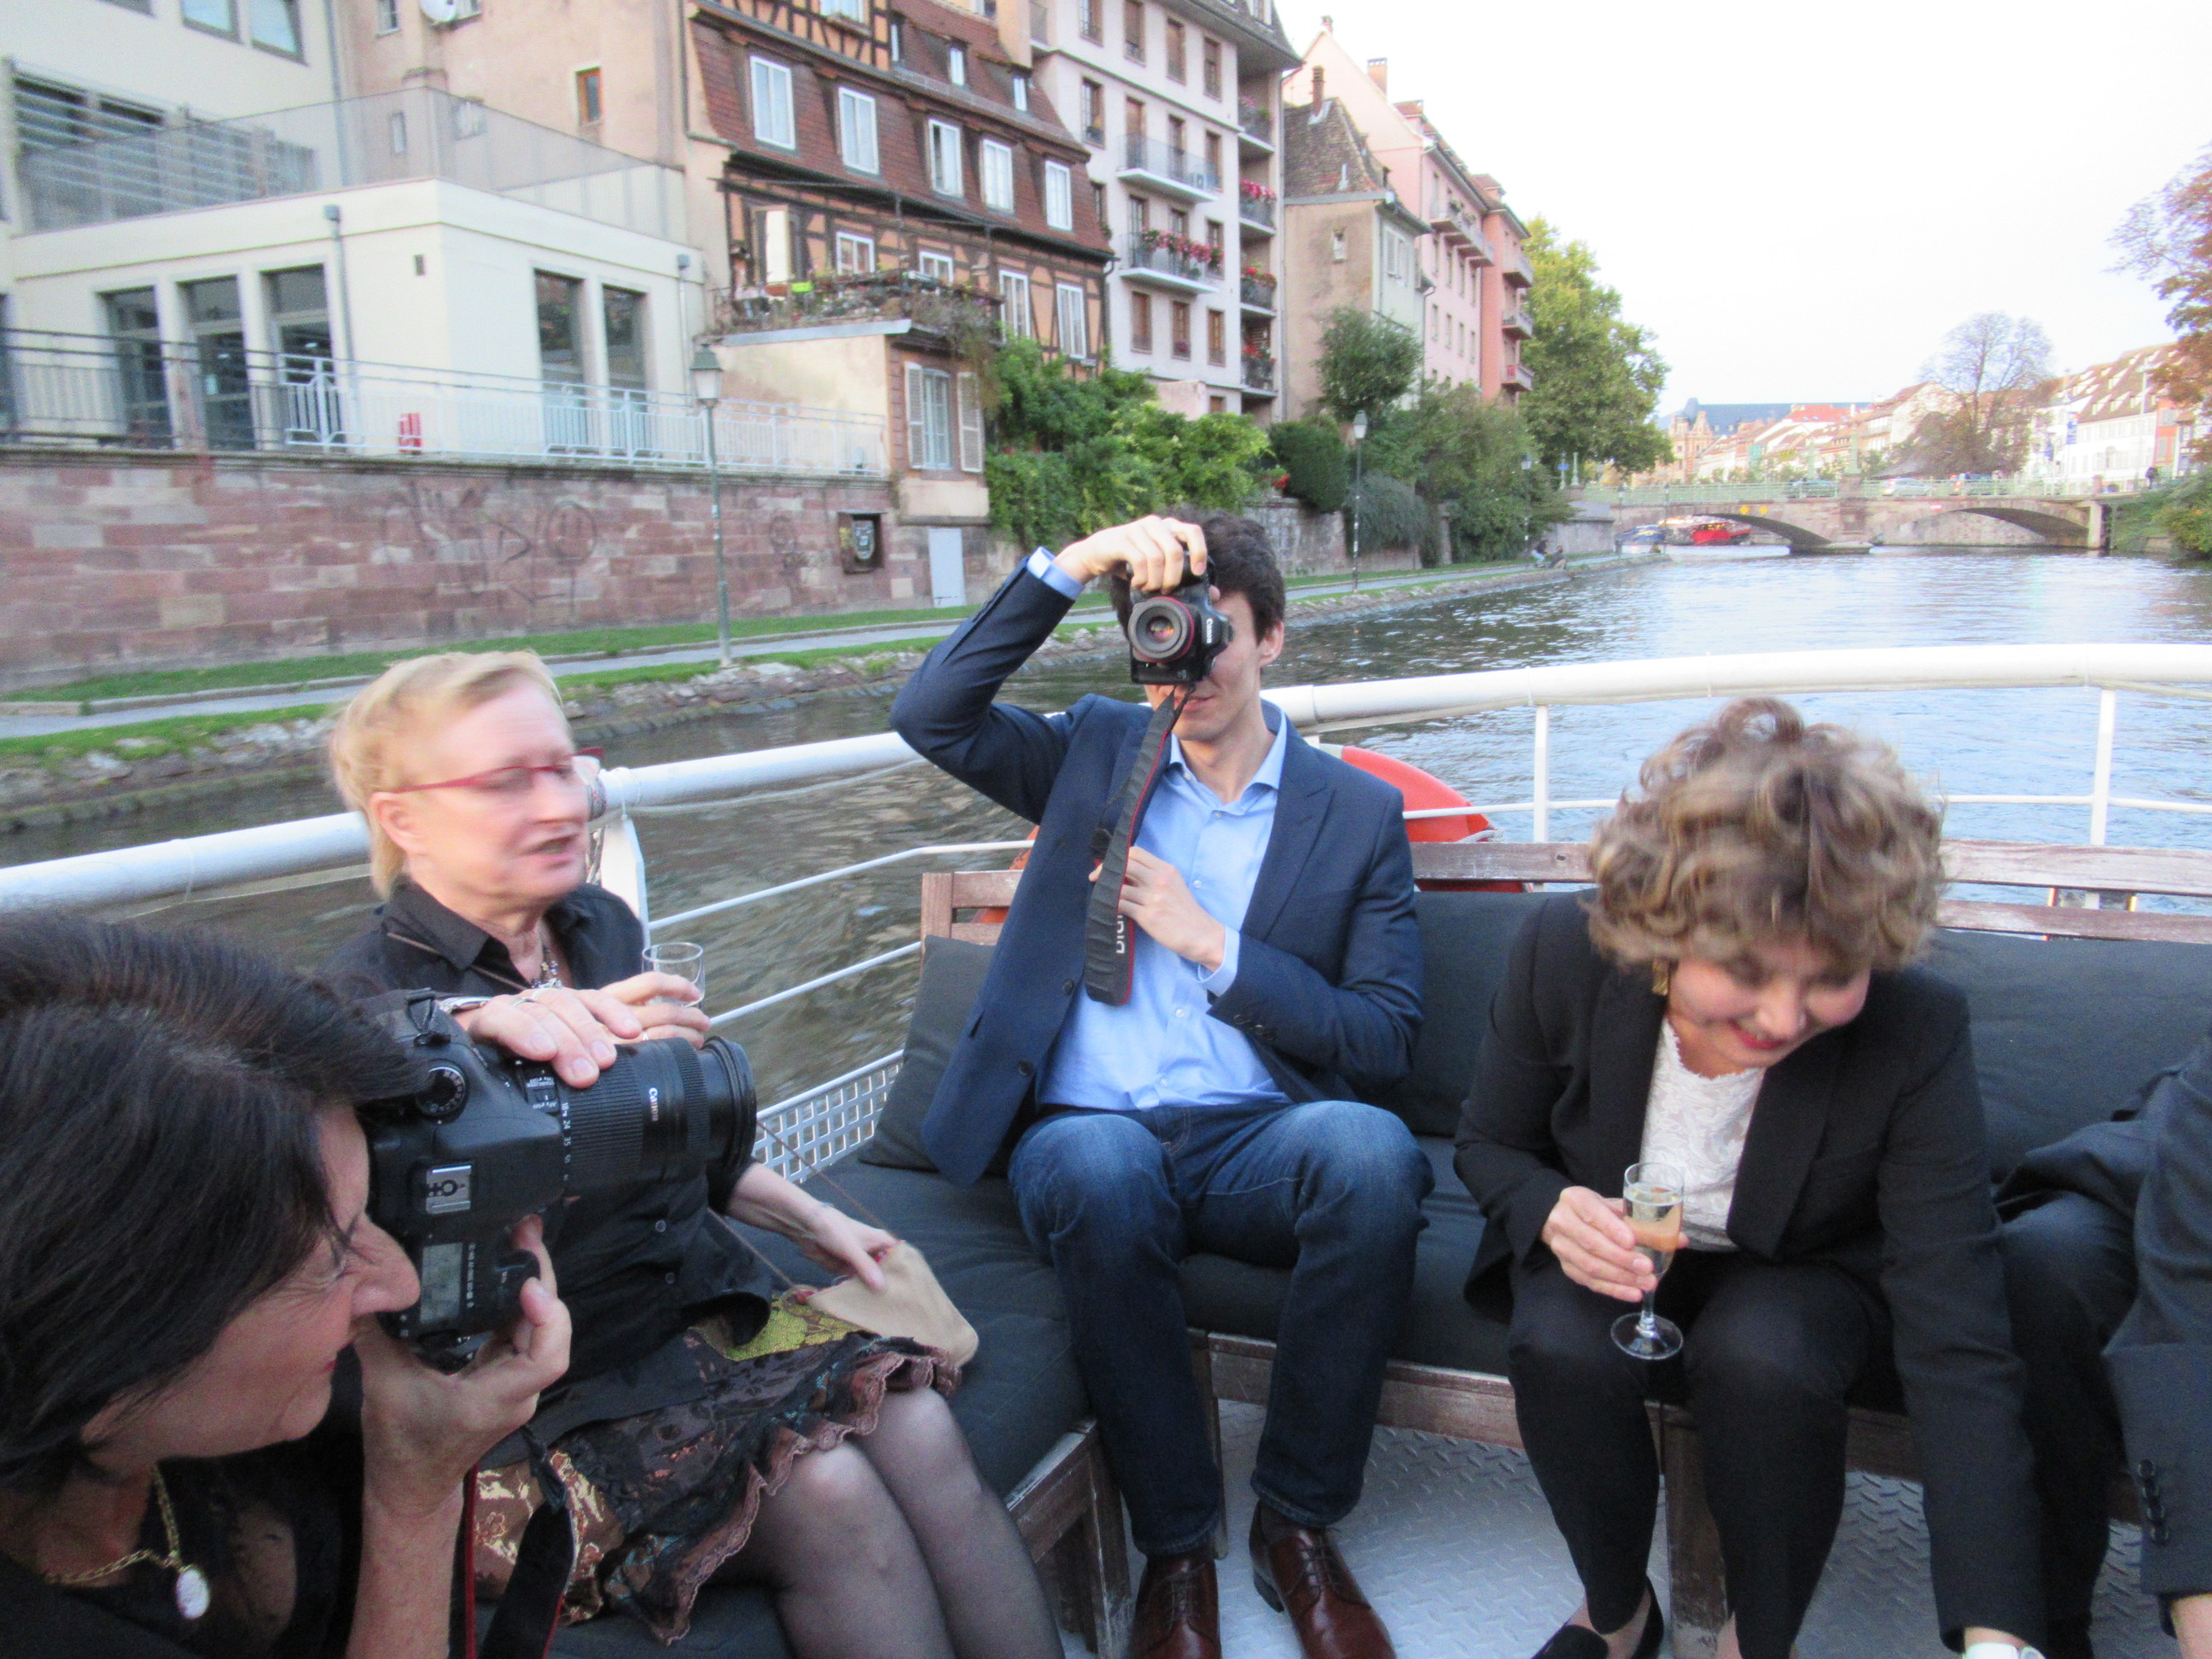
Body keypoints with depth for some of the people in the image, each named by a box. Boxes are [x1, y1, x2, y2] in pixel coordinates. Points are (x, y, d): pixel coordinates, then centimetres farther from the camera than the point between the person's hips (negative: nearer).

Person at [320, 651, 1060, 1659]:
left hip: (705, 1302, 6)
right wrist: (479, 1032, -50)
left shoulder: (604, 926, 8)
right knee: (823, 1493, -24)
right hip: (559, 1383, -5)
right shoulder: (369, 997, -12)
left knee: (918, 1422, -17)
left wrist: (806, 1218, 20)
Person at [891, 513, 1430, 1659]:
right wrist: (1071, 564, -8)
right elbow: (929, 714, -1)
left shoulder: (1358, 812, 9)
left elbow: (1384, 1041, 2)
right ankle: (1175, 1545, -13)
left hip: (1256, 1139, 0)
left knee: (1371, 1147, -33)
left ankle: (1296, 1520, -10)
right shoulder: (1096, 751, 14)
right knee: (1099, 1166, -36)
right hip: (1088, 1128, 0)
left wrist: (1211, 941, -7)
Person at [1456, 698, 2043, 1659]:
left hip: (1806, 1272, -1)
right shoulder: (1564, 951, -24)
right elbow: (1489, 1146, -6)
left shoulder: (1915, 1031, -28)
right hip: (1615, 1255, 1)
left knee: (1760, 1360, -34)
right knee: (1561, 1351, -31)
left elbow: (1957, 1340, -30)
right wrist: (1552, 1213, -30)